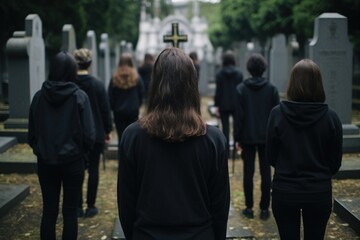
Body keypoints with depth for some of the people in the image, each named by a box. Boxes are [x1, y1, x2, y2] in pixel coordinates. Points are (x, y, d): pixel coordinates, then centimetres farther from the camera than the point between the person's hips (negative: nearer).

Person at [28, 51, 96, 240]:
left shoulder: (39, 96, -4)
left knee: (49, 210, 11)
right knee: (70, 211, 8)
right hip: (73, 161, -2)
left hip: (46, 162, 2)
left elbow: (31, 133, 1)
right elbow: (89, 134, -11)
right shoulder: (79, 96, -11)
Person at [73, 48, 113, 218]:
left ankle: (78, 207, 12)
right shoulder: (97, 84, -9)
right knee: (93, 170, 6)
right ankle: (90, 207, 10)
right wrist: (108, 130, 5)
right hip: (95, 133, -1)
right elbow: (105, 109, -6)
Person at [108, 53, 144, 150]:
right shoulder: (137, 78, -4)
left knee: (121, 138, 5)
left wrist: (114, 108, 14)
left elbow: (110, 98, -1)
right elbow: (141, 95, 2)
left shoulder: (115, 79, -3)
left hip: (119, 113, 1)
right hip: (133, 113, 0)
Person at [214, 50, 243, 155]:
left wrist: (216, 106, 0)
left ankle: (226, 149, 6)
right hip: (236, 104, 1)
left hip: (224, 105, -1)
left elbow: (218, 91, -5)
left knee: (225, 128, 5)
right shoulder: (239, 73, -2)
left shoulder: (219, 73, -5)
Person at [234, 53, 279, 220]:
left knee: (248, 172, 7)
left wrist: (237, 138, 0)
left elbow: (238, 115, -6)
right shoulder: (271, 89, -1)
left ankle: (249, 208, 10)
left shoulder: (241, 89, -5)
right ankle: (264, 208, 8)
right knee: (266, 173, 6)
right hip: (266, 137, 1)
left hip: (248, 137, -1)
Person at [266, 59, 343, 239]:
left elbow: (271, 156, -3)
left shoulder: (277, 114, -12)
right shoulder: (330, 117, -11)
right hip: (319, 193, 0)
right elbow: (336, 162, -1)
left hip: (284, 192, 0)